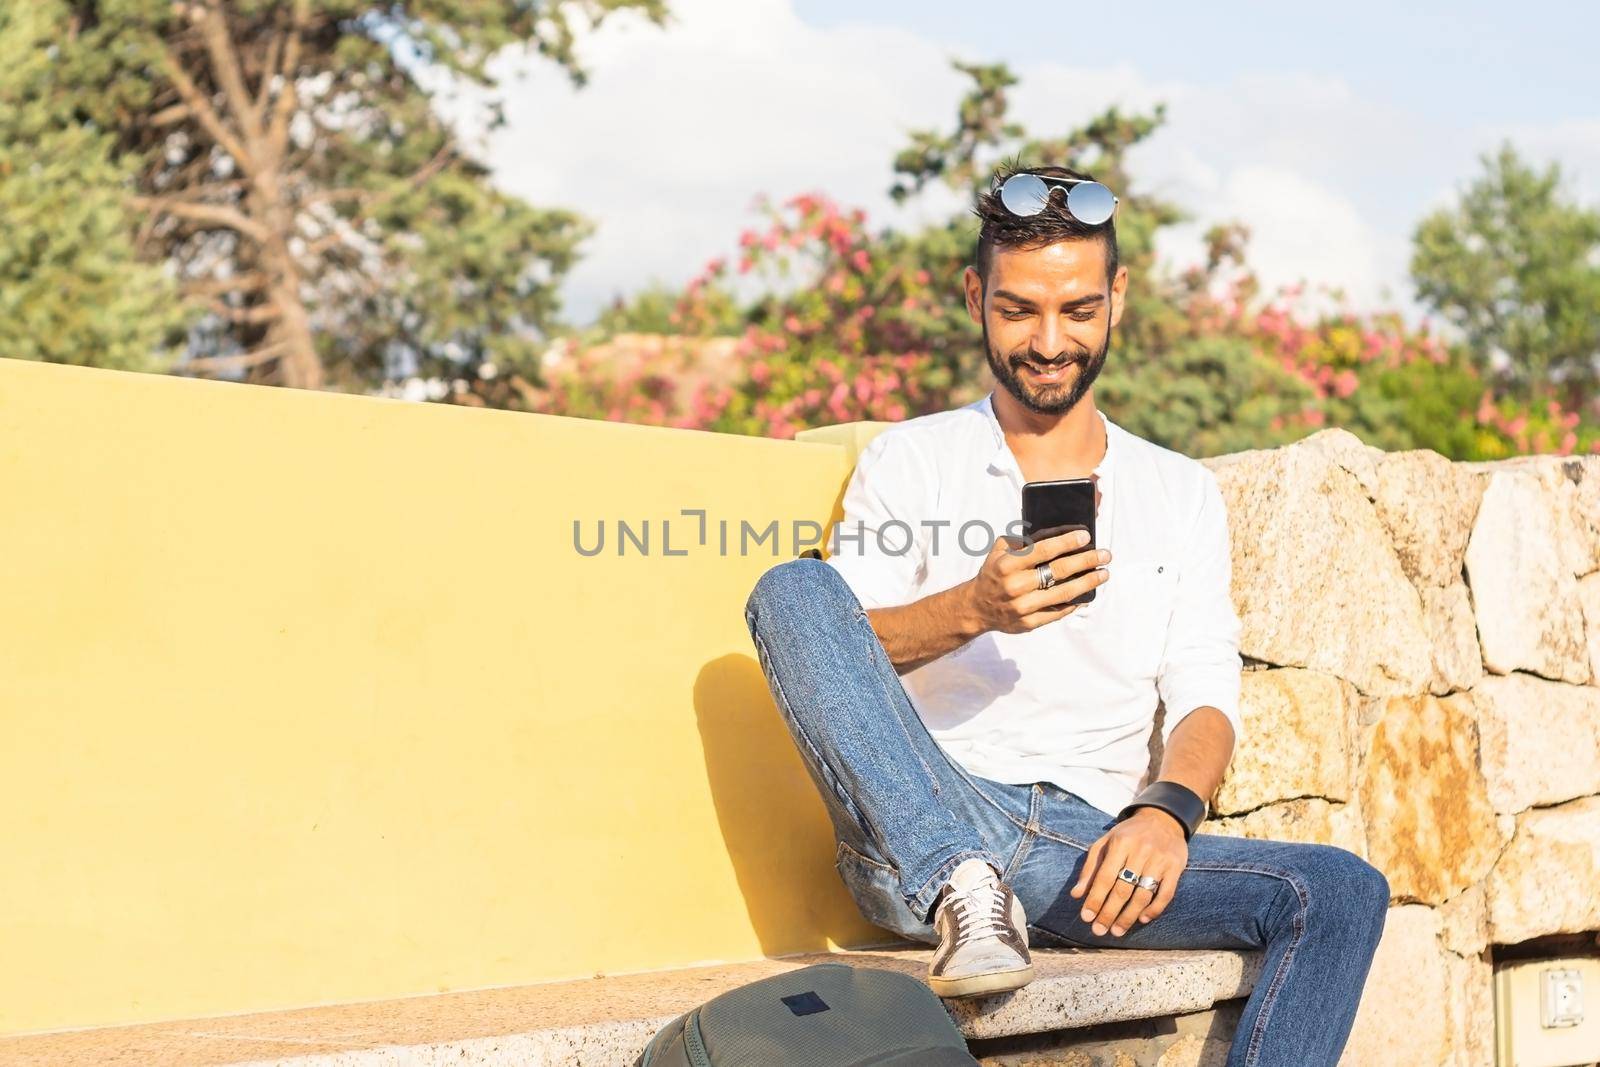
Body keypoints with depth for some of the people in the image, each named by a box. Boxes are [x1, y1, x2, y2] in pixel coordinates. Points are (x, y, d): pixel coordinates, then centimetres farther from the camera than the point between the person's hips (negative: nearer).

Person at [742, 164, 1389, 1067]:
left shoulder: (1182, 494, 19)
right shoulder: (910, 460, 13)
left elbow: (1205, 695, 8)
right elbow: (827, 648, 0)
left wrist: (1167, 809, -15)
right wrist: (970, 611, -20)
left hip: (1091, 845, 2)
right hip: (926, 835, -2)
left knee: (1344, 892, -23)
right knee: (793, 588, -24)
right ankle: (963, 892, -38)